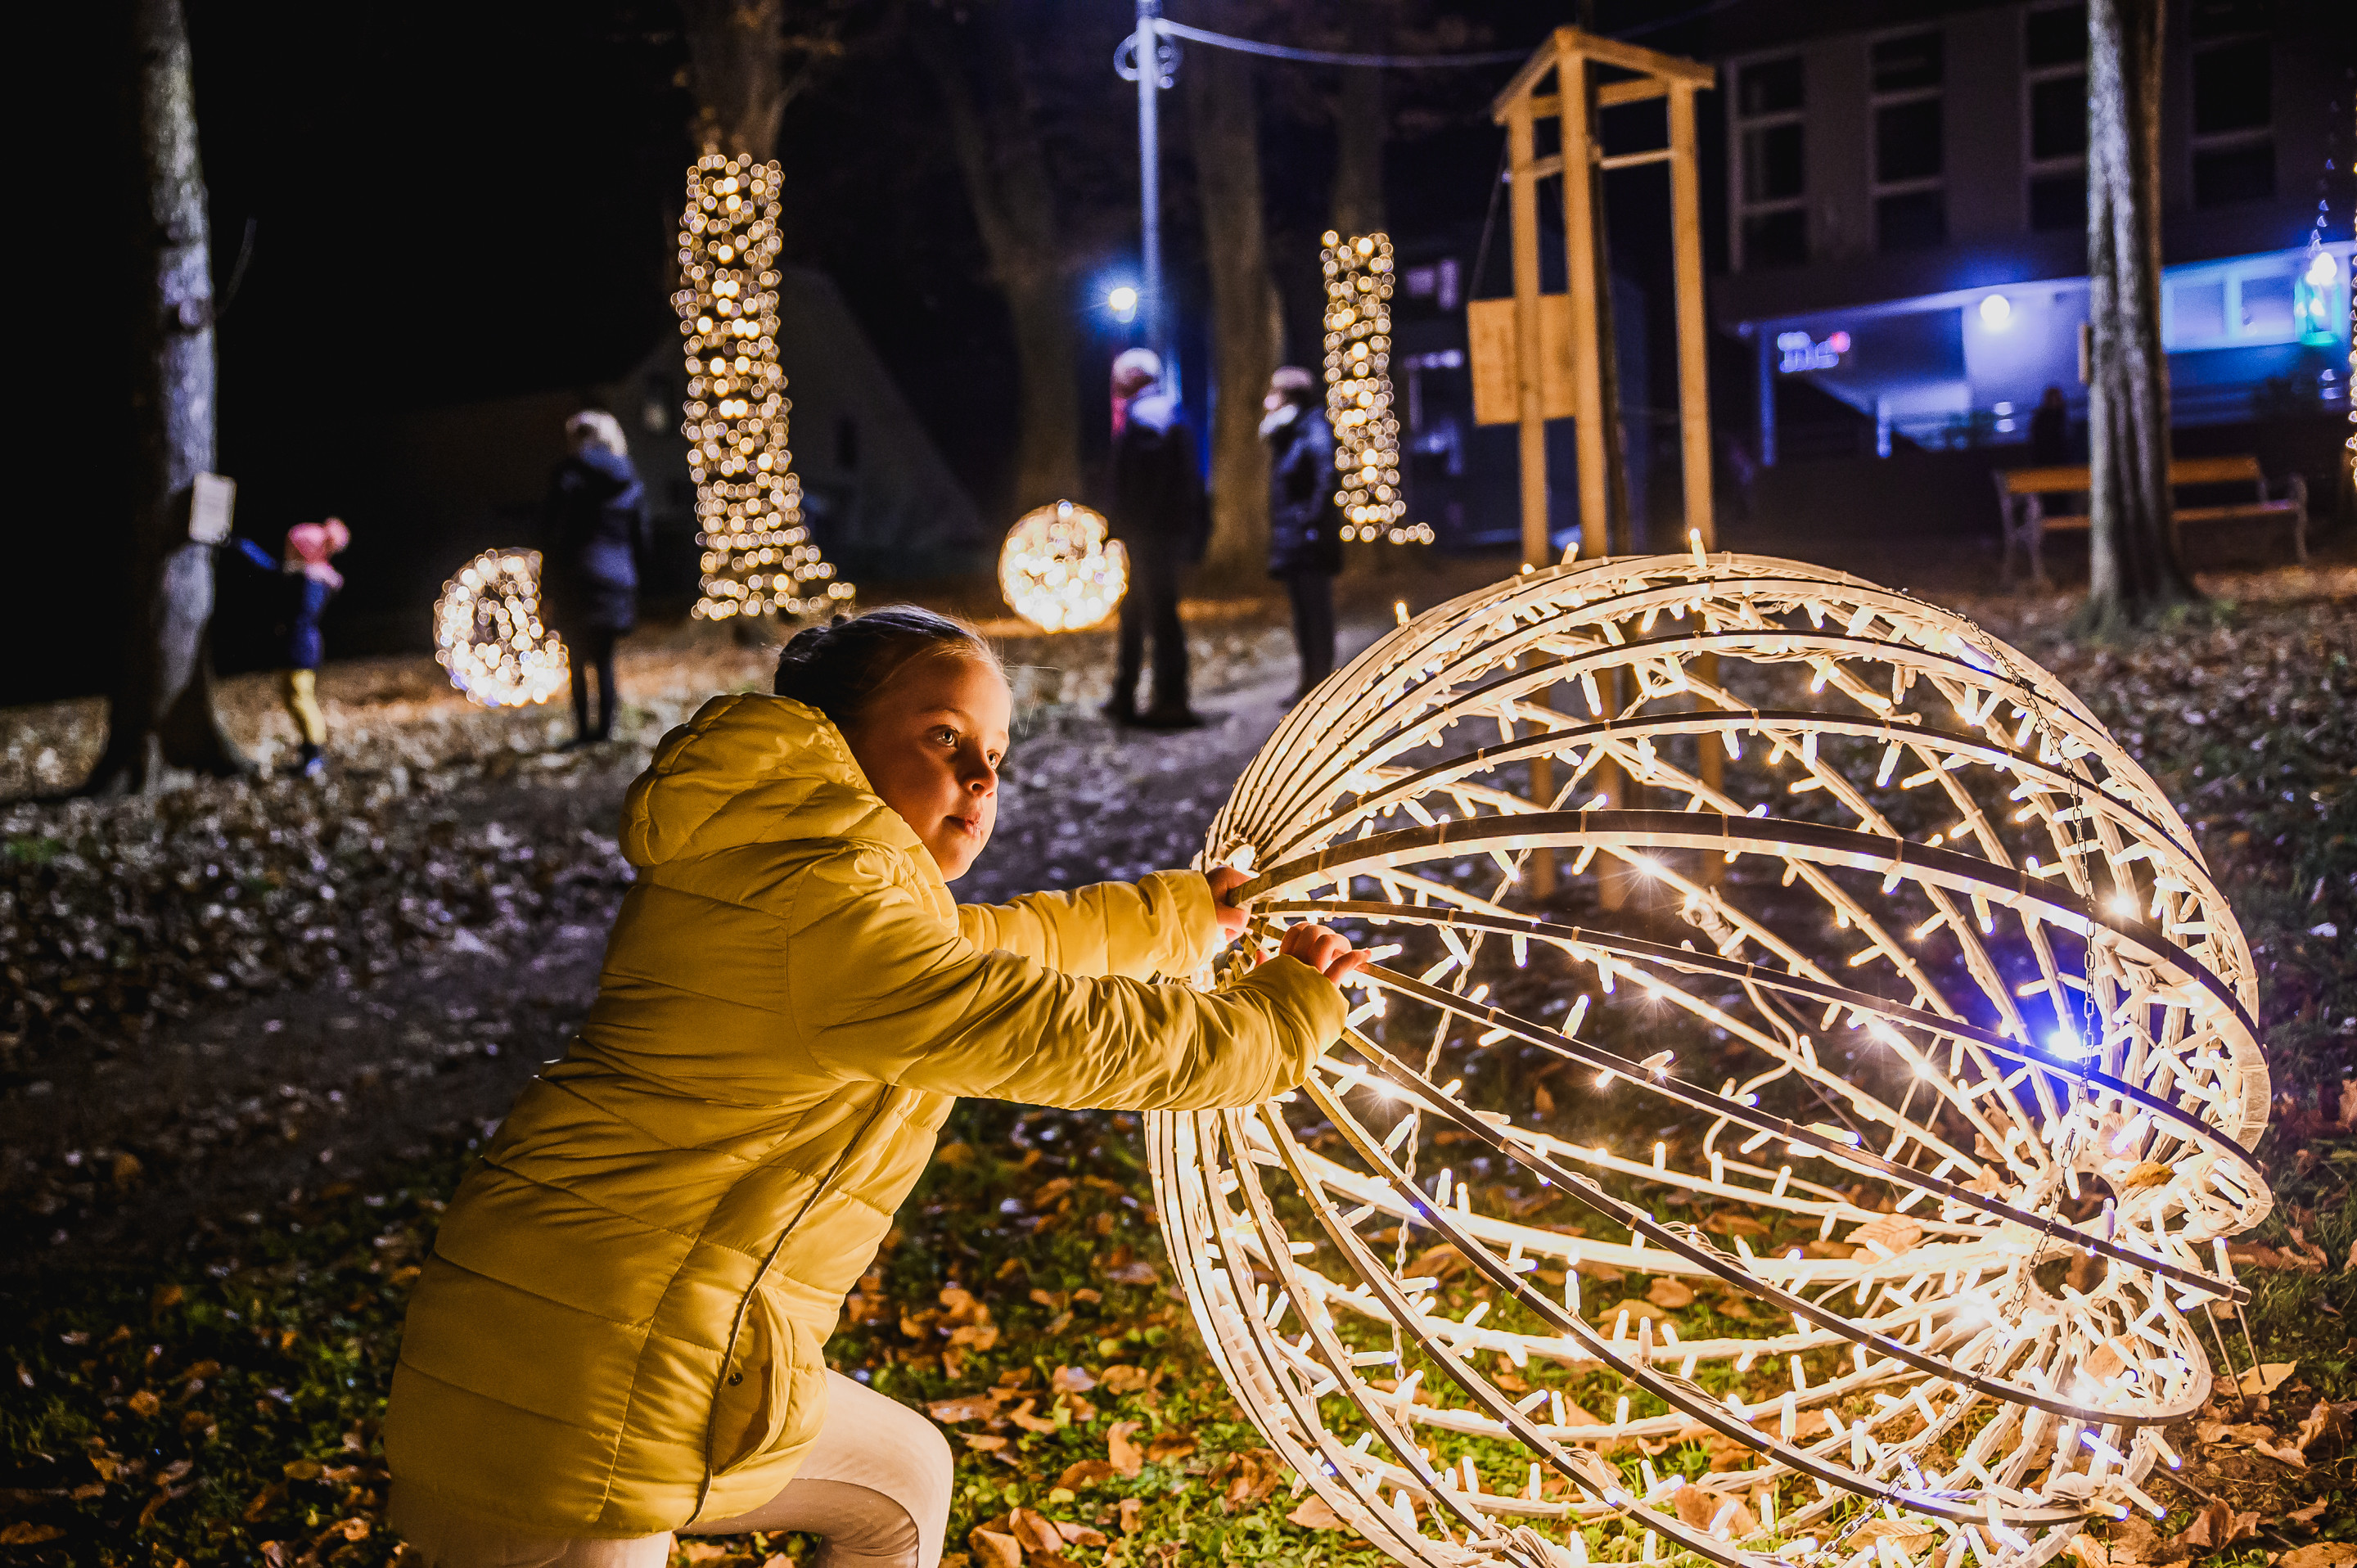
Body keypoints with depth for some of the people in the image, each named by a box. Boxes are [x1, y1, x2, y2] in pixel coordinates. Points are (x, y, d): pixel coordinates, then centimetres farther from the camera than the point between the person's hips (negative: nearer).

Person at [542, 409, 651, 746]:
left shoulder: (568, 476, -6)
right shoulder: (632, 483, 9)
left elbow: (553, 536, -8)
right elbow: (641, 540, 11)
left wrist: (547, 592, -6)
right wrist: (634, 578, 18)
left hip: (576, 579, -4)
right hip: (617, 580, 4)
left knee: (578, 660, 2)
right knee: (605, 659, 10)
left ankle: (583, 729, 0)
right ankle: (605, 728, 5)